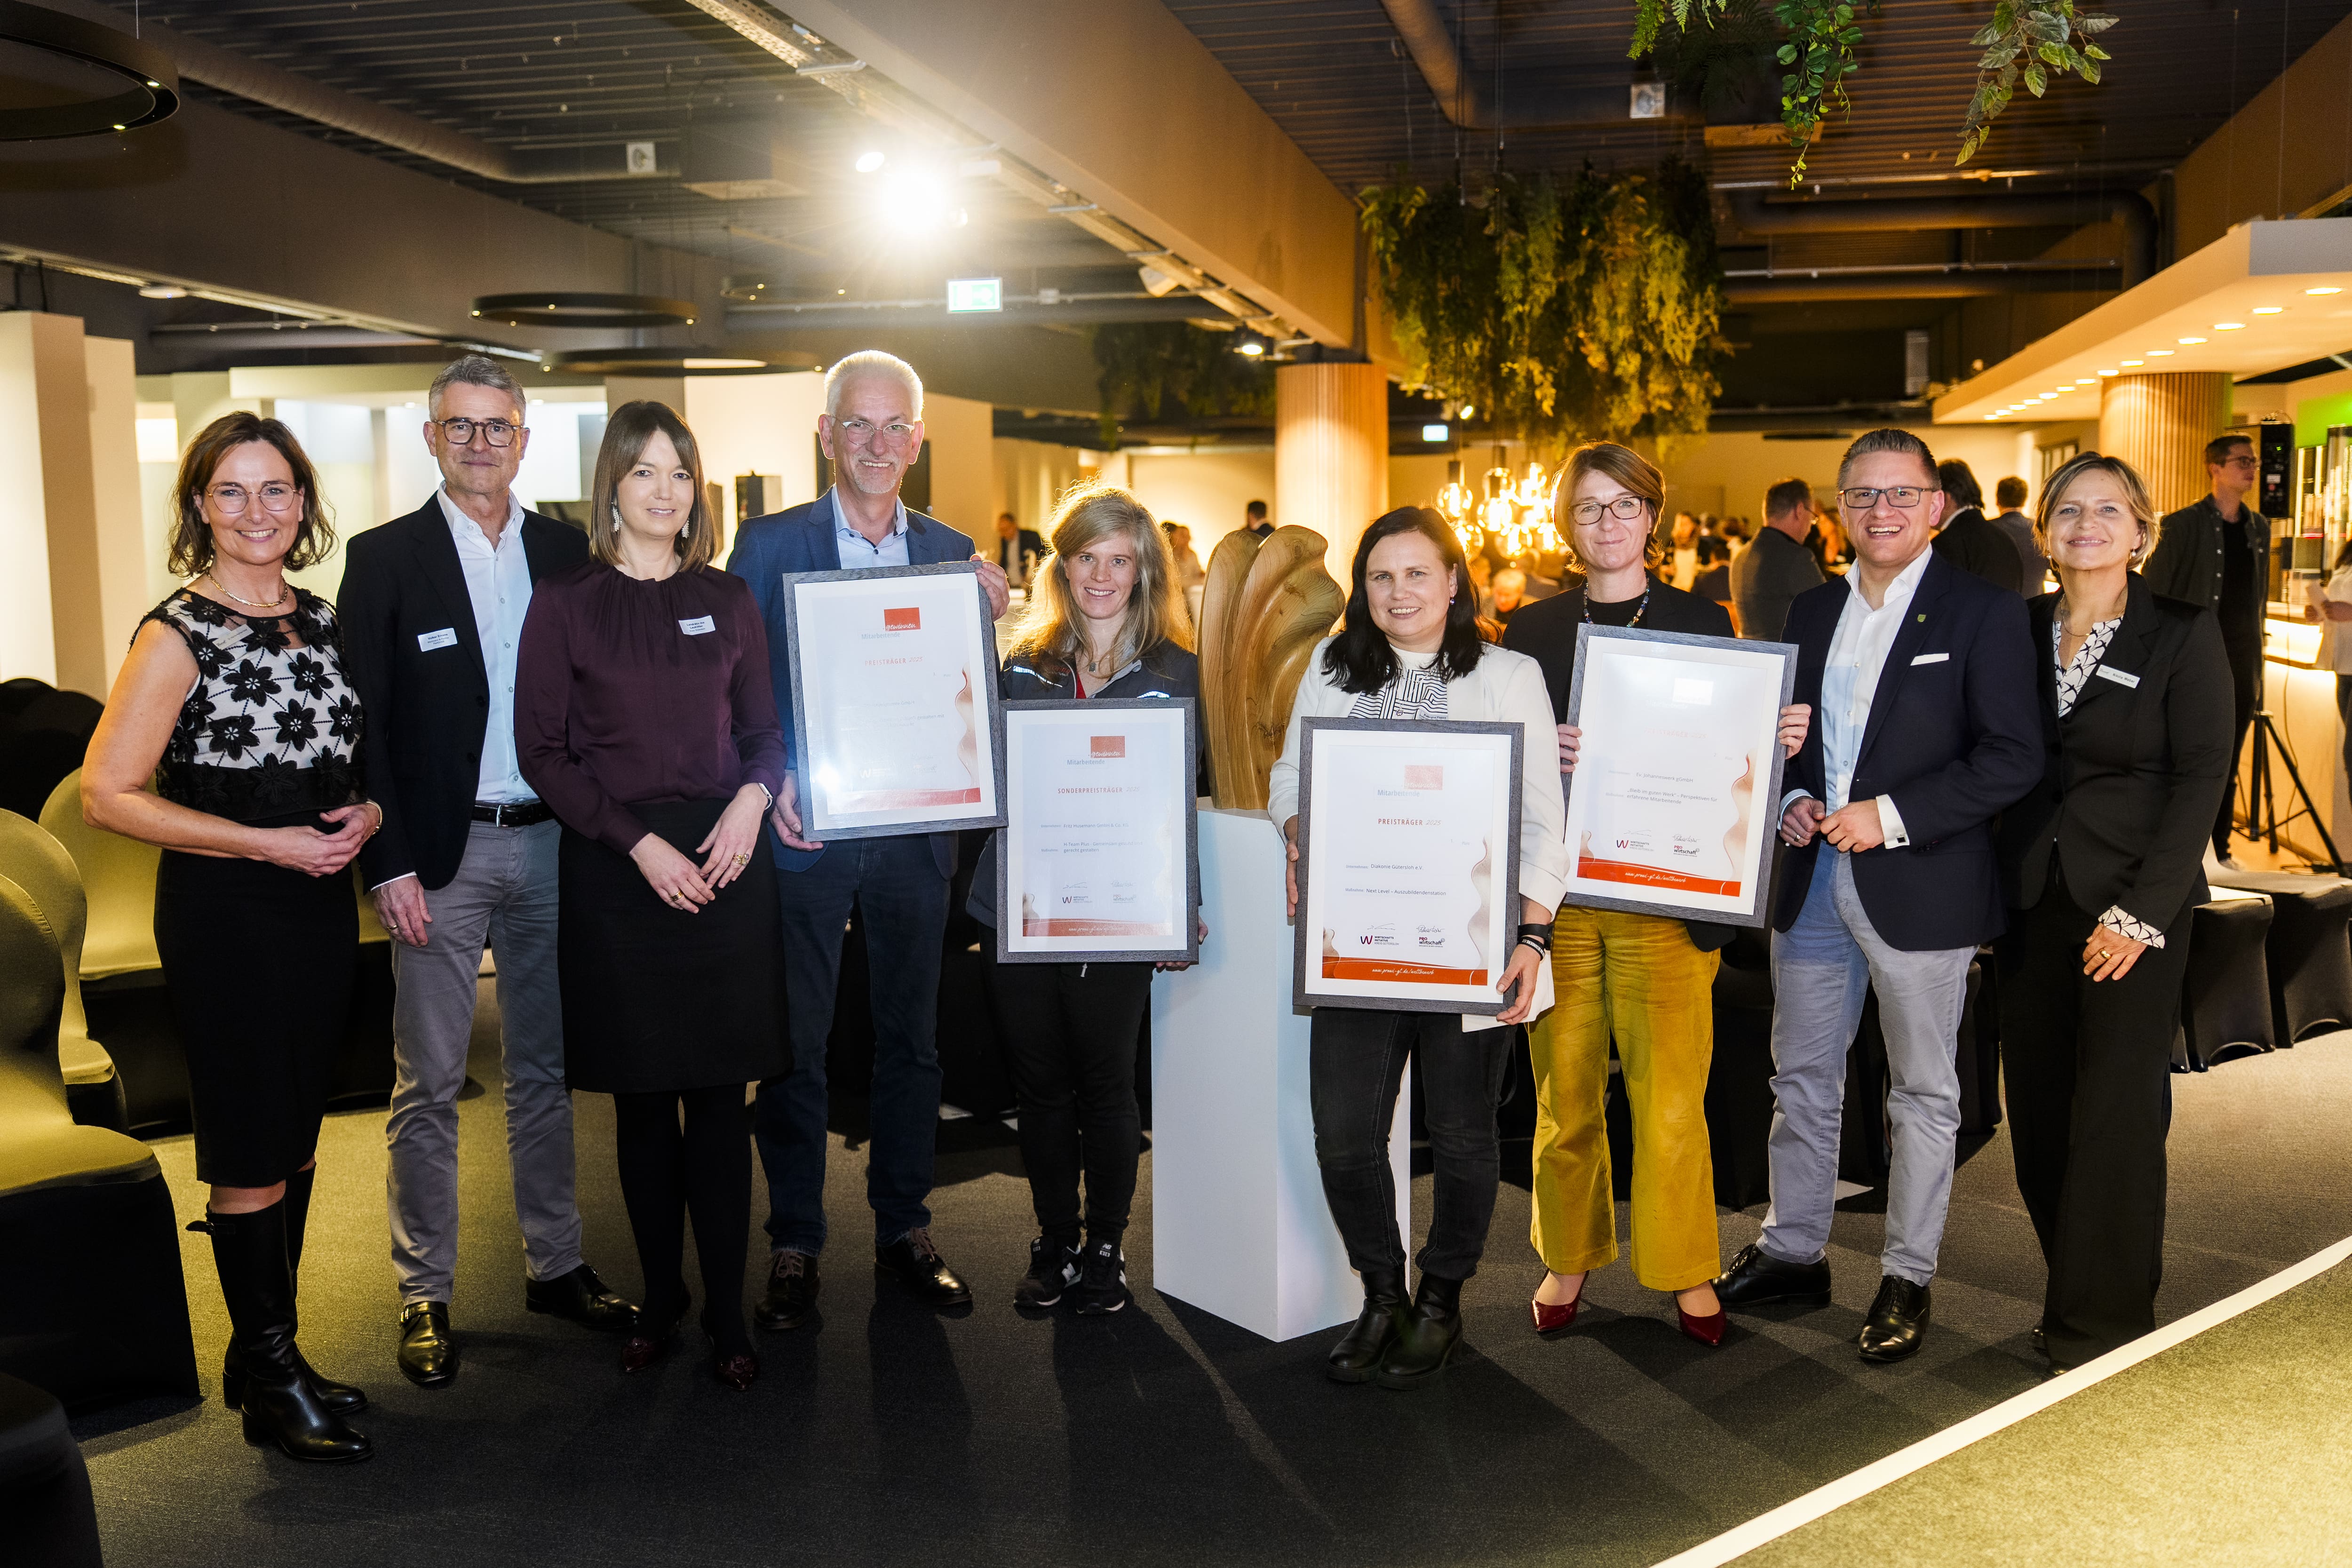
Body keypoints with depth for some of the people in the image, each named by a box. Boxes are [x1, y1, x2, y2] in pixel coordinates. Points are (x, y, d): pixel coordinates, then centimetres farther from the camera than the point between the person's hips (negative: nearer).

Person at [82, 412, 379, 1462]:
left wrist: (367, 811, -3)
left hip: (321, 902, 6)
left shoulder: (326, 621, 8)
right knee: (249, 1157, 1)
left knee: (296, 1140, 13)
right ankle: (269, 1384, 15)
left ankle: (267, 1354, 28)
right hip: (222, 912, -6)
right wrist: (264, 843, -18)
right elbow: (107, 795, -14)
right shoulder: (179, 636, -10)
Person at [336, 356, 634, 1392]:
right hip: (440, 852, -3)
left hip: (549, 841, 3)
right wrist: (389, 865, -12)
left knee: (545, 1070, 13)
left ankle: (556, 1266, 25)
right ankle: (425, 1296, 15)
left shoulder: (565, 551, 8)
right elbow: (362, 721, -5)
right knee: (429, 1084, 3)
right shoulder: (384, 557, -2)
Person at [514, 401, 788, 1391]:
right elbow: (542, 751, -2)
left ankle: (726, 1312, 12)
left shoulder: (728, 601, 9)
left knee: (720, 1095, 3)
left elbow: (765, 727, 13)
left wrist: (754, 794, -9)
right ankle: (660, 1298, 22)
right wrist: (639, 842, -11)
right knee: (643, 1099, 7)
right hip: (615, 867, -1)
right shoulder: (564, 604, 1)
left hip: (726, 860, 2)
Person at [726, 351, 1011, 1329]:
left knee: (911, 1036, 12)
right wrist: (769, 782, -17)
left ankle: (905, 1229, 27)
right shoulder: (769, 544, -1)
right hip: (802, 831, -3)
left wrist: (987, 620, -10)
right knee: (793, 1041, 5)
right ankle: (794, 1243, 19)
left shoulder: (952, 553, 7)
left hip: (913, 833, 3)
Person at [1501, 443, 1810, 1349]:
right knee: (1565, 1096, 7)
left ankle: (1686, 1270, 16)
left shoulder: (1702, 624, 7)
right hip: (1557, 892, 1)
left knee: (1671, 1100, -2)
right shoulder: (1533, 631, 9)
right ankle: (1570, 1257, 25)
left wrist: (1779, 744, -12)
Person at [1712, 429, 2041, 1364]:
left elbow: (2012, 758, -13)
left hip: (1921, 890, -5)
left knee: (1923, 1094, 8)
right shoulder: (1810, 612, 11)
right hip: (1813, 880, 5)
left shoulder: (1982, 613, -7)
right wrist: (1792, 801, -3)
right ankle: (1793, 1252, 28)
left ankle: (1908, 1278, 21)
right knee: (1802, 1076, 14)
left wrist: (1890, 817, -19)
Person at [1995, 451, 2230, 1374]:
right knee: (2037, 1105, 7)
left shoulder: (2184, 637, -4)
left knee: (2117, 1108, -1)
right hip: (2032, 898, 4)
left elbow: (2201, 780, -7)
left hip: (2133, 903, -4)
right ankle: (2073, 1289, 22)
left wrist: (2142, 910, -14)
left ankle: (2103, 1320, 13)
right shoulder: (2020, 630, 7)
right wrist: (1992, 894, 1)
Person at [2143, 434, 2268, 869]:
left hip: (2242, 666, 5)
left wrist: (2256, 655, 14)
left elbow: (2260, 595, 18)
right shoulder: (2183, 524, -8)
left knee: (2227, 764, 11)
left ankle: (2220, 850, 19)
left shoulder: (2259, 527, 11)